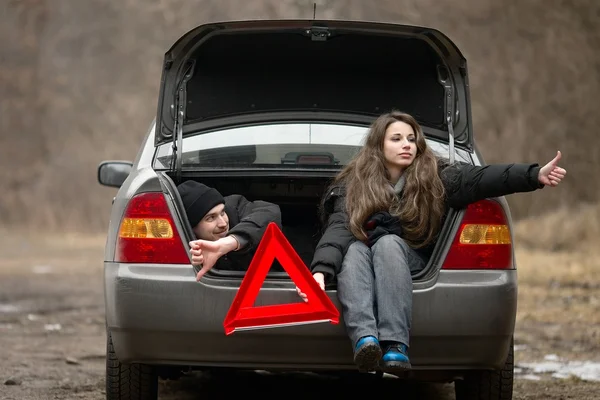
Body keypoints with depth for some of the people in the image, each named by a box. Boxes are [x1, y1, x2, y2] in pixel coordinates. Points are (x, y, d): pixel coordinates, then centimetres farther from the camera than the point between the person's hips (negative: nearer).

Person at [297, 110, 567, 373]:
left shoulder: (435, 178, 3)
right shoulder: (352, 187, 3)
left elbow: (481, 178, -12)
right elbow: (338, 231, -12)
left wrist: (536, 176, -27)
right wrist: (320, 271, -32)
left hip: (410, 261, 0)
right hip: (364, 263, 1)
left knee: (388, 243, -32)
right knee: (354, 250, -32)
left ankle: (395, 345, -50)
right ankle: (365, 339, -58)